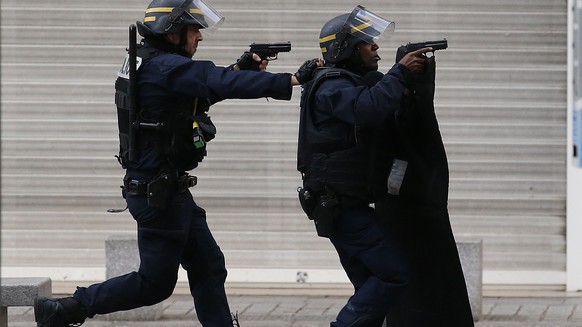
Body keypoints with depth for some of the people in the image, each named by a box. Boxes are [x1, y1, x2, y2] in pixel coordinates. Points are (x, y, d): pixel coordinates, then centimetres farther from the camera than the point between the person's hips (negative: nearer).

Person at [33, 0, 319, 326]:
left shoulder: (150, 64, 9)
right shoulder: (165, 67, -20)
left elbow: (205, 88, 20)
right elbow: (224, 83, -28)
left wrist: (238, 69, 3)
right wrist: (294, 79, -28)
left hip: (170, 189, 10)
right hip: (158, 193, -10)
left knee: (209, 267, 11)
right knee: (156, 283, 0)